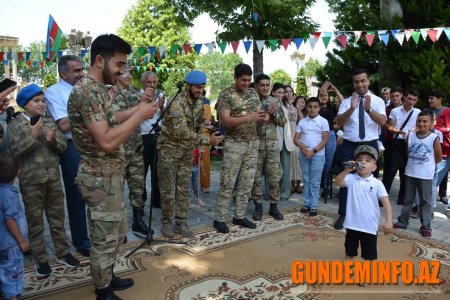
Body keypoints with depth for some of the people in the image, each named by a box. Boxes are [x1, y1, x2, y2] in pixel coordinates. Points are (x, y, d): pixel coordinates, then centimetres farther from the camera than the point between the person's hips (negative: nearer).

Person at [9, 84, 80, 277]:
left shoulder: (49, 121, 7)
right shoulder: (16, 125, -4)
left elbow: (63, 146, 4)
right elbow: (14, 151, -14)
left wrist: (53, 140, -17)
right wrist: (33, 135, -21)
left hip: (53, 177, 4)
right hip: (31, 181, -3)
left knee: (57, 217, 13)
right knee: (35, 220, 8)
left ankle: (63, 252, 27)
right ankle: (41, 259, 19)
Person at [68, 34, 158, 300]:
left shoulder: (100, 89, 10)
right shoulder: (86, 91, -21)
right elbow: (106, 141, -29)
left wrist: (139, 108, 5)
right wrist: (140, 115, -21)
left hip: (111, 175, 10)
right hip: (101, 178, -10)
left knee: (117, 234, 23)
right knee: (105, 240, 6)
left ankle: (108, 277, 41)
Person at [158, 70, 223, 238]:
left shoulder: (199, 102, 2)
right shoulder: (176, 104, -23)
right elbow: (182, 132, -31)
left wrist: (197, 143, 9)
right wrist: (207, 141, -32)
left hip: (187, 150, 6)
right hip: (169, 149, -6)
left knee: (183, 189, 8)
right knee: (167, 189, 1)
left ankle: (181, 223, 16)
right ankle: (167, 222, 17)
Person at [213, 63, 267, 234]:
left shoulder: (253, 93, 9)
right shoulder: (226, 95, -9)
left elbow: (257, 114, 11)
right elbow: (225, 120, -18)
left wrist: (264, 117, -14)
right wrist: (249, 118, -27)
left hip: (253, 143, 6)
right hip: (234, 144, -6)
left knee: (247, 183, 9)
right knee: (227, 183, -2)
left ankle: (239, 216, 21)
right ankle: (219, 219, 8)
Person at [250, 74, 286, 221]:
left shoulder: (275, 102, 9)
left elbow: (283, 122, 8)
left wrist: (273, 114, -9)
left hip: (272, 144, 2)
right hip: (255, 144, -2)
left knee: (274, 177, 4)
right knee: (256, 177, 4)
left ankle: (274, 206, 16)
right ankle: (258, 206, 16)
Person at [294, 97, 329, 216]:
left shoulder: (323, 121, -1)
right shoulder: (302, 122, 7)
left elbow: (325, 139, -6)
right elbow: (296, 139, 5)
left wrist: (313, 151, -14)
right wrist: (303, 147, -14)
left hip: (318, 155, -3)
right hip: (303, 155, 3)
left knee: (315, 182, 1)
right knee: (306, 180, 9)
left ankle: (313, 206, 6)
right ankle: (307, 204, 17)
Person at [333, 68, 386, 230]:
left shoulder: (377, 101, 1)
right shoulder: (346, 102, 1)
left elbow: (383, 121, -15)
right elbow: (338, 123, -11)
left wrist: (369, 109, -31)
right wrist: (351, 109, -26)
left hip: (370, 145, 0)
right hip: (349, 146, 0)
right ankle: (342, 215, 16)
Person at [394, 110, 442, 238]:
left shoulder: (434, 138, -11)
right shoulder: (410, 135, -2)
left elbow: (439, 157, -1)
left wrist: (428, 165, 6)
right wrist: (414, 163, 8)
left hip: (426, 175, -3)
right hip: (410, 173, 3)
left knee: (425, 201, 7)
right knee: (408, 199, 15)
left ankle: (426, 227, 16)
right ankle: (402, 222, 25)